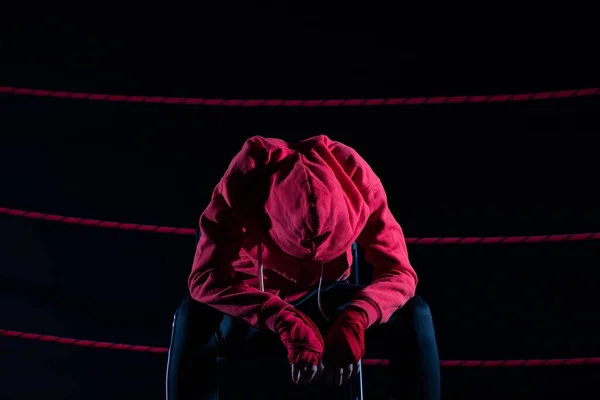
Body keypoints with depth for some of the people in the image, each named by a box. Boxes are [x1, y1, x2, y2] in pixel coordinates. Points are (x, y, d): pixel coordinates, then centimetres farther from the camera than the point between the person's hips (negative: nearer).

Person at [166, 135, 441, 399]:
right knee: (193, 318, -37)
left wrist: (355, 318, -46)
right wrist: (286, 322, -49)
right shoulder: (243, 181, -29)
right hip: (255, 301, -2)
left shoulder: (356, 179, -25)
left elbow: (399, 273, -25)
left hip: (321, 298, 2)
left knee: (414, 316, -26)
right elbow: (205, 279, -35)